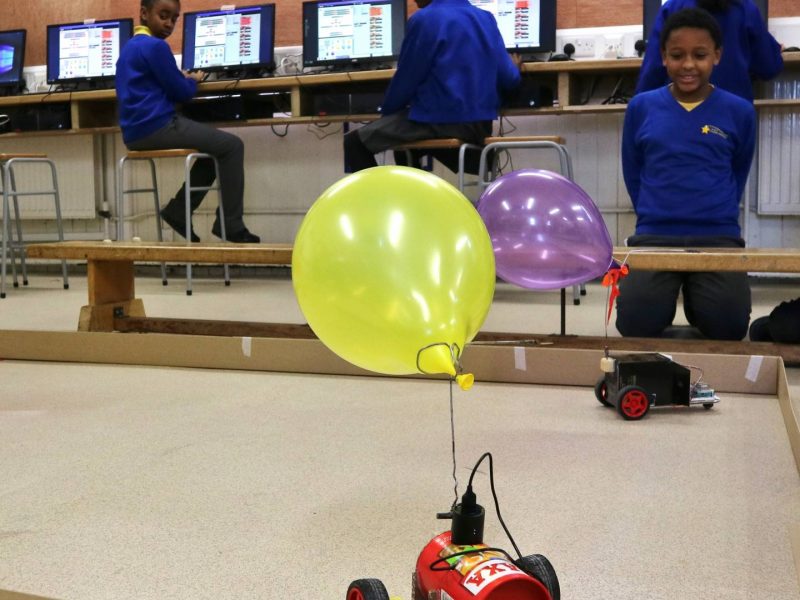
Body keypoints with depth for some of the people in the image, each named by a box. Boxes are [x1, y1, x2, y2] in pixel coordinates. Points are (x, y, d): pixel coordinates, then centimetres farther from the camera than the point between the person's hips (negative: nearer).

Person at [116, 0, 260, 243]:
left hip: (136, 132, 10)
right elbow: (181, 92, -10)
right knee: (231, 146, -2)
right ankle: (231, 225, -3)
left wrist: (182, 78, 14)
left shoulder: (129, 47, 20)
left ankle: (178, 211, 15)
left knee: (216, 144, 23)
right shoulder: (155, 46, -11)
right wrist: (193, 81, 11)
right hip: (157, 127, -10)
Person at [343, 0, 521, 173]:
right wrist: (514, 66, 32)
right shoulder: (486, 18, 7)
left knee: (354, 142, 3)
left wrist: (385, 113, 14)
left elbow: (406, 80, -5)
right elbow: (508, 79, 7)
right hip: (481, 123, 8)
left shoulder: (424, 19, -10)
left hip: (441, 122, -8)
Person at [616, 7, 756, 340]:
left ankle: (698, 295, 19)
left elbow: (738, 173, 14)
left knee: (727, 329, -16)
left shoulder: (739, 111, 1)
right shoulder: (641, 107, 2)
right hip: (654, 236, 0)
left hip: (718, 237, 0)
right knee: (636, 325, -17)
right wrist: (652, 217, 10)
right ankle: (673, 290, 18)